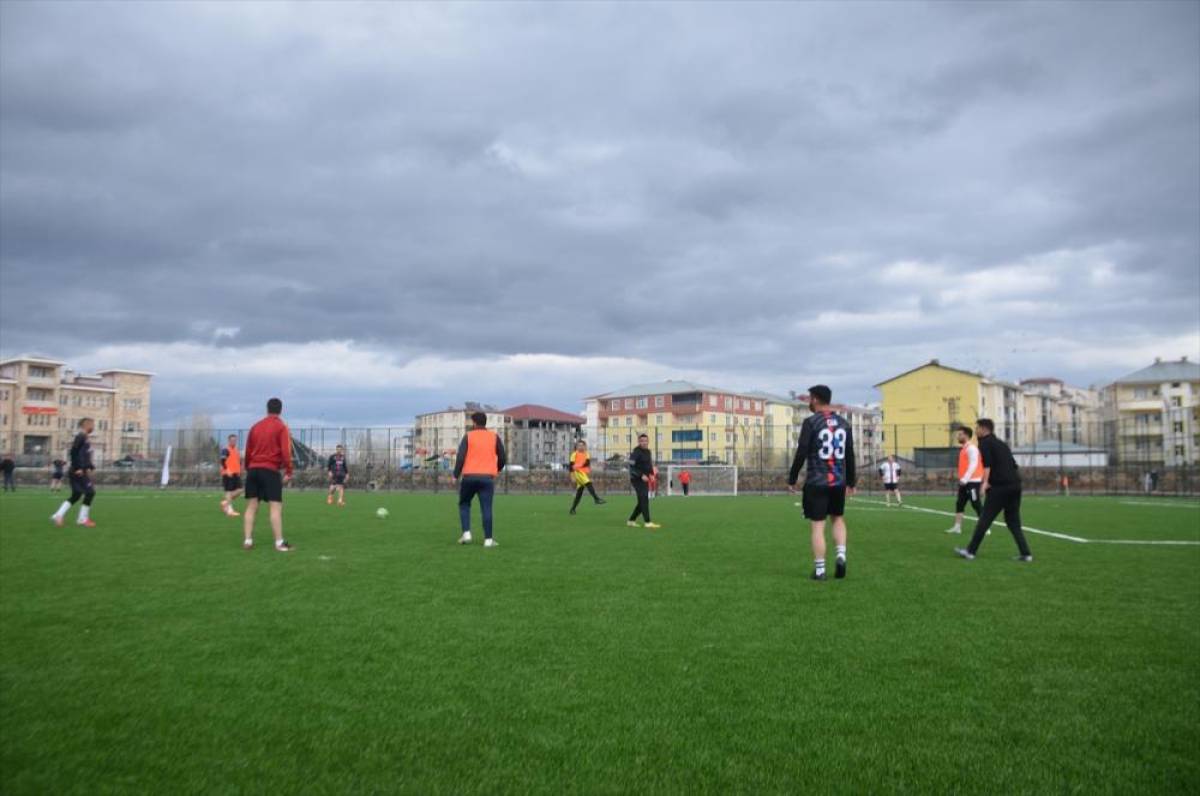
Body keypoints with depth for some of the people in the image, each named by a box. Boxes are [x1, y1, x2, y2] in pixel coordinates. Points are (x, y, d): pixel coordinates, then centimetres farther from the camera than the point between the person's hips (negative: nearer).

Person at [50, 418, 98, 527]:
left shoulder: (86, 439, 17)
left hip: (82, 471, 9)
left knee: (76, 495, 13)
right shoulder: (81, 437, -12)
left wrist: (88, 468, 15)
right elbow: (73, 452, -20)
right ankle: (83, 519, 1)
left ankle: (58, 516, 12)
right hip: (79, 472, -9)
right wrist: (77, 468, -21)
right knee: (90, 492, -6)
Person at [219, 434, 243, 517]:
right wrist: (227, 470, -25)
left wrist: (239, 471, 18)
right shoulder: (226, 450, -6)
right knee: (229, 491, -5)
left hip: (236, 474, 8)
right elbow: (223, 461, -16)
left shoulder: (236, 450, 18)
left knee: (239, 490, 0)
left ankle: (226, 502, 16)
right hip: (228, 474, -8)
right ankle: (229, 510, 0)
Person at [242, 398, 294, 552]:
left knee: (251, 506, 9)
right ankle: (280, 543, -9)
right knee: (275, 507, -6)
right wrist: (288, 472, -7)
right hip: (270, 470, -5)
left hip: (253, 470, 5)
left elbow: (248, 451, 16)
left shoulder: (255, 427, 14)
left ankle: (248, 541, 7)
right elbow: (285, 451, -11)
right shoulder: (281, 427, -2)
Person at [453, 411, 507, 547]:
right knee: (486, 508, 0)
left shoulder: (468, 436, 2)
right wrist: (497, 470, 27)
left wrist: (456, 475, 1)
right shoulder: (494, 437, 7)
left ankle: (466, 533, 6)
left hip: (469, 476, 0)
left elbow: (460, 457, -6)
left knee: (464, 504, 17)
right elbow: (503, 458, 9)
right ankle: (488, 539, -3)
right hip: (487, 477, 1)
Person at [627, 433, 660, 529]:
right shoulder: (636, 452, -13)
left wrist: (651, 473, 7)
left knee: (642, 502, 10)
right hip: (637, 479, -9)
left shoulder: (648, 451, 13)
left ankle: (631, 520, 20)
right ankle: (647, 522, -15)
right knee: (644, 499, -14)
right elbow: (631, 466, -17)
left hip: (645, 479, 9)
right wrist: (641, 475, -25)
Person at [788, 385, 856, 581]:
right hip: (838, 482, 5)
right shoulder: (843, 423, 7)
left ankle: (819, 570, 4)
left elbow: (801, 453, -12)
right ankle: (841, 555, 5)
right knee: (838, 518, 23)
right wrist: (851, 482, 19)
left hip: (816, 482, -5)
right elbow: (850, 455, 11)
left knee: (818, 526, 1)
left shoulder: (811, 422, -9)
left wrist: (792, 480, -3)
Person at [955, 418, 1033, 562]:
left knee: (985, 519, -1)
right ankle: (1026, 554, 6)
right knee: (1013, 521, 13)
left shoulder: (985, 442, -1)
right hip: (1015, 485, 8)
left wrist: (985, 482, -21)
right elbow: (1013, 464, 24)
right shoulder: (1000, 443, 23)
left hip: (999, 486, -8)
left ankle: (971, 551, 4)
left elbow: (987, 464, -16)